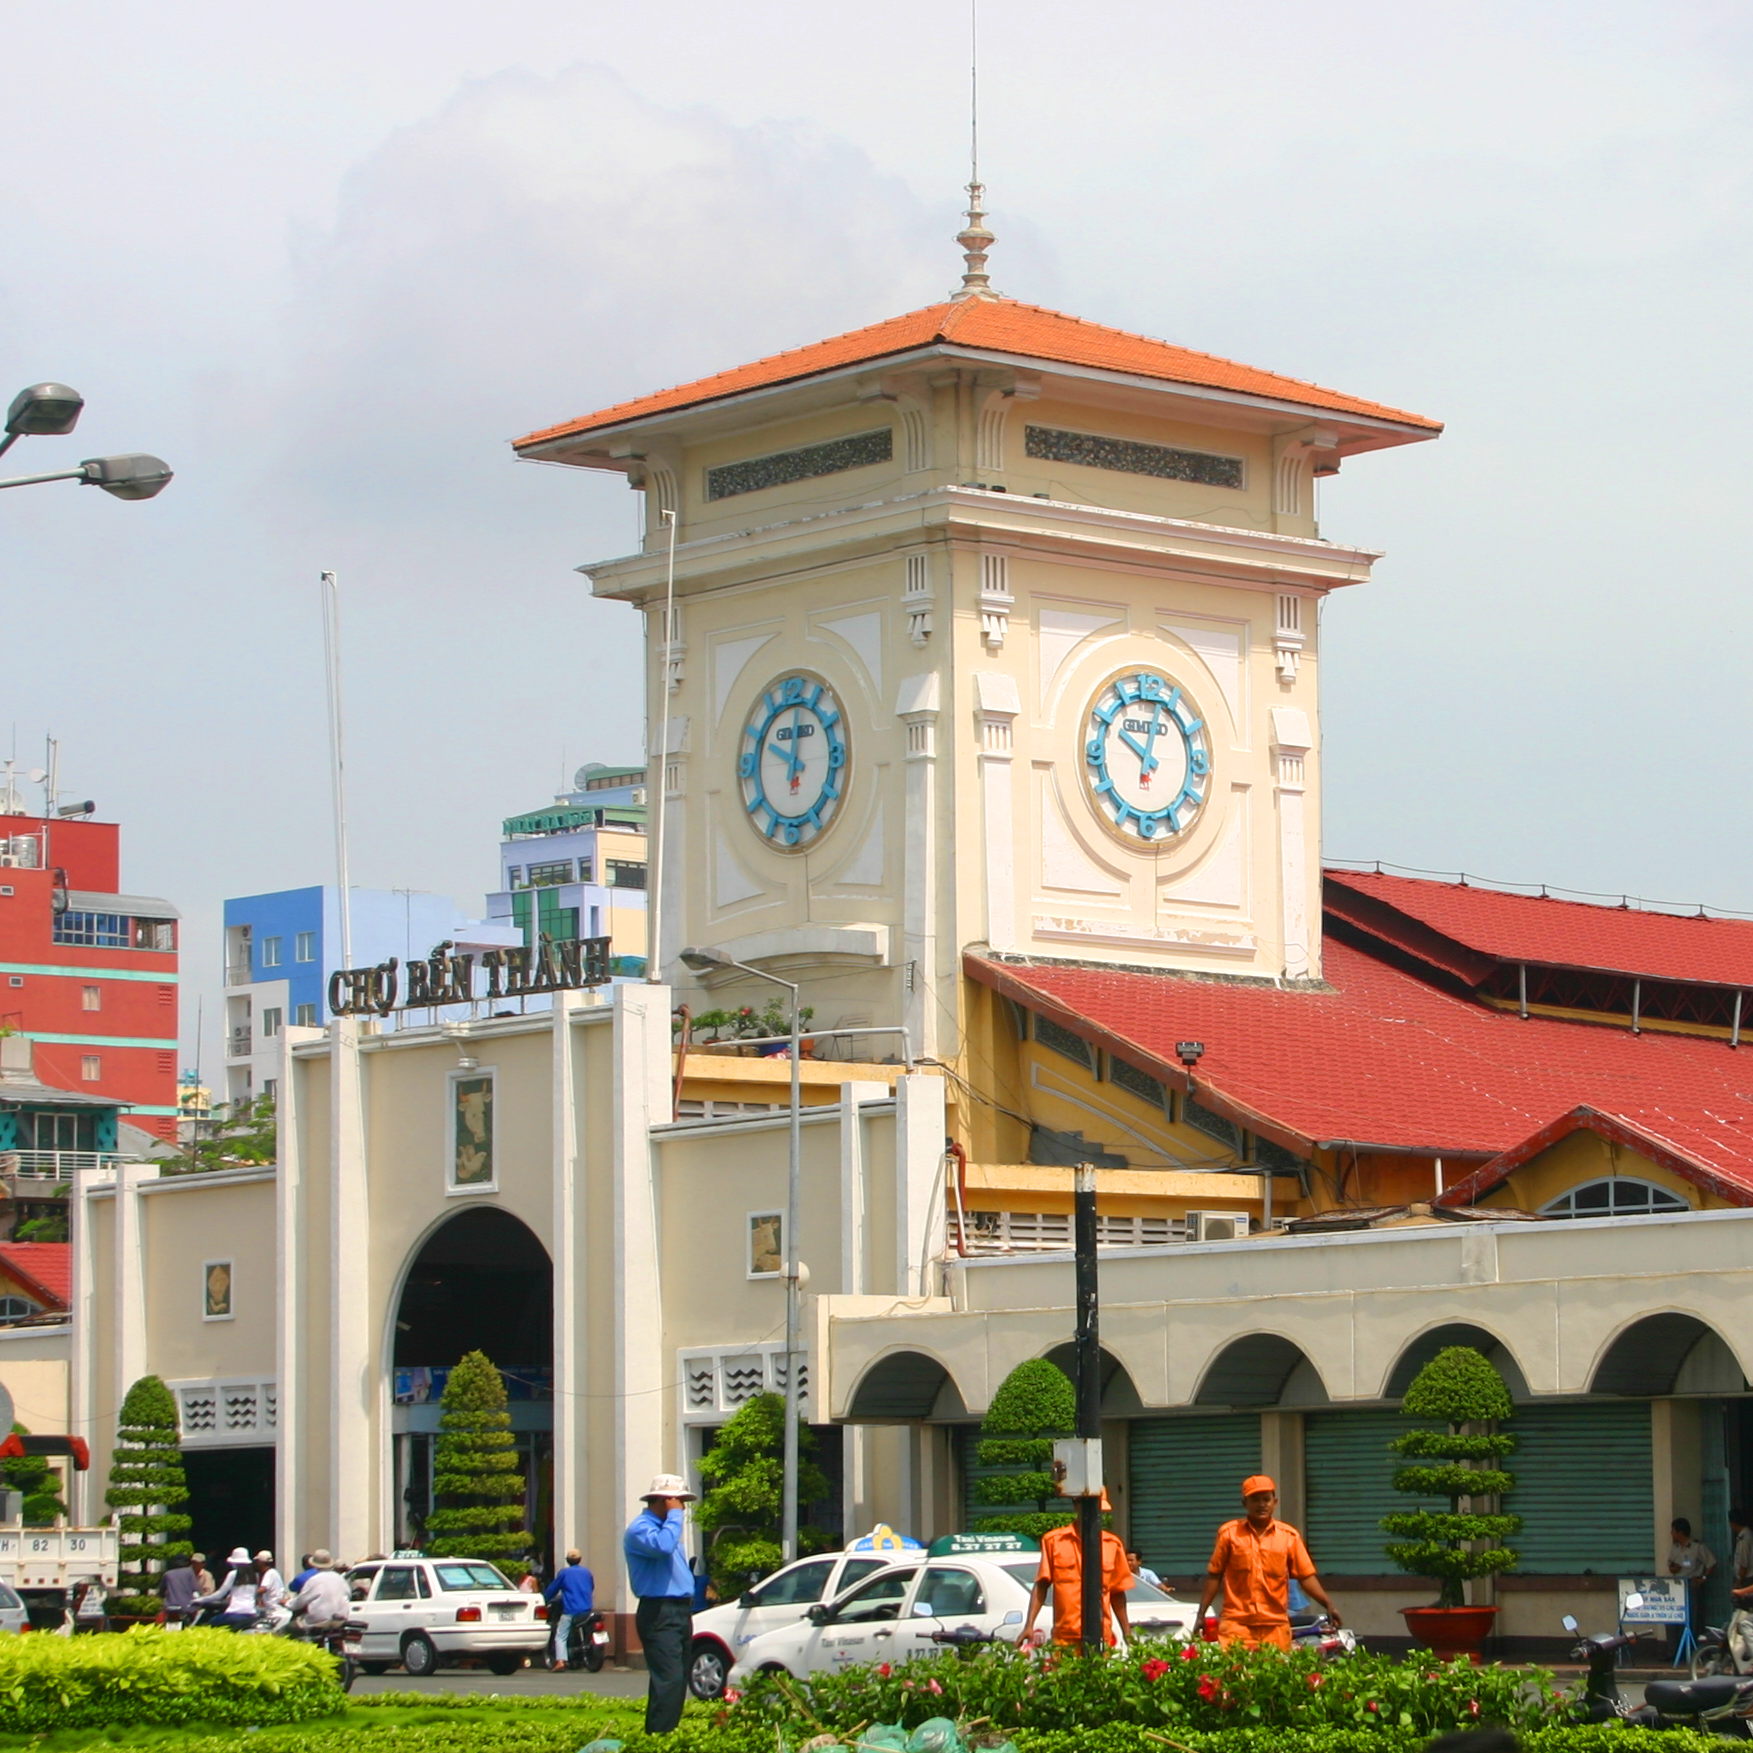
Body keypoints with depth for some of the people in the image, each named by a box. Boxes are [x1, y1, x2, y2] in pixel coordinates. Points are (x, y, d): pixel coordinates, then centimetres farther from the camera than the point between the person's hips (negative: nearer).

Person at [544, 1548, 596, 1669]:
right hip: (586, 1608, 4)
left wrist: (544, 1600, 22)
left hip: (570, 1610, -4)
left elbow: (552, 1589, 6)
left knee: (560, 1636, -6)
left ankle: (560, 1660, -24)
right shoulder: (587, 1573, 13)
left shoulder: (563, 1573, 1)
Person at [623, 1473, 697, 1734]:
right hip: (660, 1615, -10)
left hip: (679, 1613, 10)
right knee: (669, 1679, -18)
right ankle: (658, 1735, -21)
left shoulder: (665, 1527, 22)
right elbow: (663, 1546, -31)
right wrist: (675, 1515, -18)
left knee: (678, 1680, 9)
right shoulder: (640, 1528, -11)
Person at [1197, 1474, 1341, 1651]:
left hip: (1275, 1625, 1)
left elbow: (1306, 1576, 7)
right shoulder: (1229, 1533, 5)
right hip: (1237, 1624, -1)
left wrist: (1328, 1605, -6)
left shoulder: (1289, 1536, 7)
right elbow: (1214, 1575, 9)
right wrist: (1201, 1613, 6)